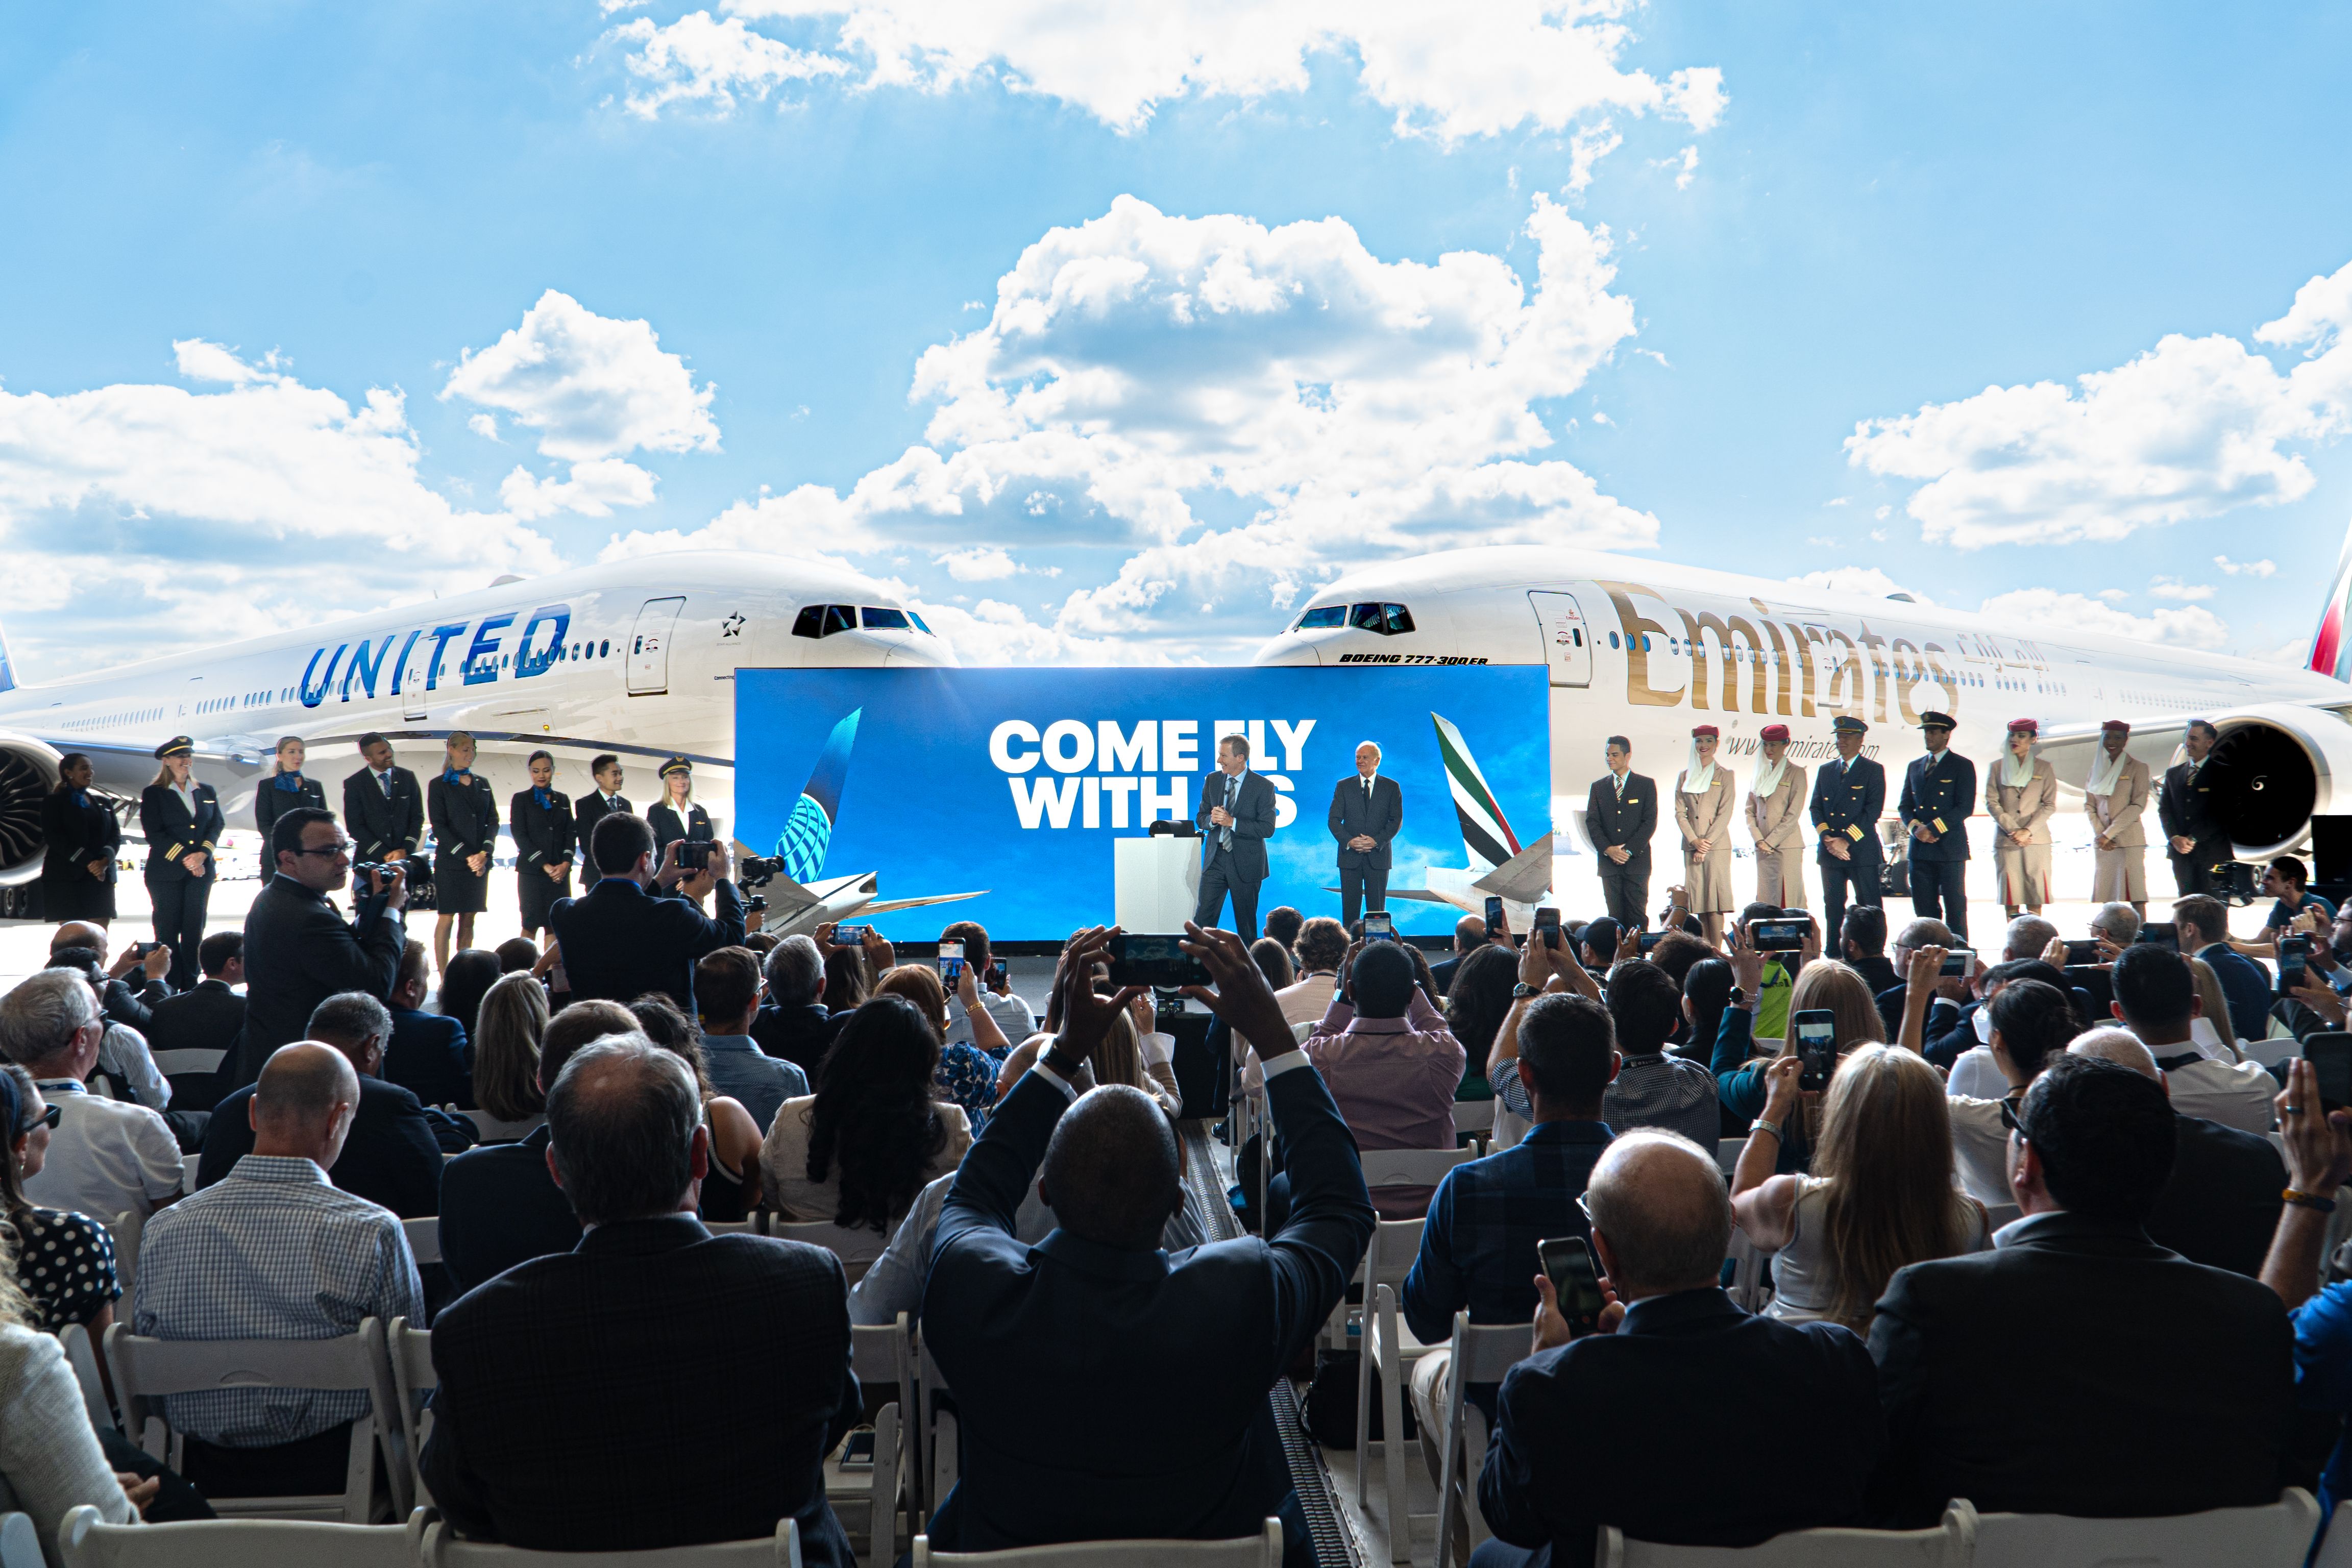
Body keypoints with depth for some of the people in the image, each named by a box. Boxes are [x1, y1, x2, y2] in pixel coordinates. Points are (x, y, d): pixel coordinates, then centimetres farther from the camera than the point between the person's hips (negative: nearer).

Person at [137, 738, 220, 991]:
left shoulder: (206, 792, 13)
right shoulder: (153, 794, 2)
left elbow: (217, 825, 8)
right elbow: (154, 834, -5)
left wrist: (202, 854, -9)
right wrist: (185, 859, -12)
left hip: (201, 871, 3)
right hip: (166, 873, -3)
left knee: (194, 929, 2)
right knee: (168, 931, -1)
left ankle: (190, 987, 6)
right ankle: (170, 989, 2)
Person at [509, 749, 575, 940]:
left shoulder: (563, 800, 14)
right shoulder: (521, 799, 5)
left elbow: (571, 833, 9)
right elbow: (519, 835, -3)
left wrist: (566, 863, -8)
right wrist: (544, 865, -11)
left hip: (560, 871, 3)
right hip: (531, 871, -3)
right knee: (531, 923, -5)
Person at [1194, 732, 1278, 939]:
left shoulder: (1264, 786, -8)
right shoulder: (1212, 780, 7)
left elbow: (1267, 829, -13)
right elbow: (1201, 817, 13)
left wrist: (1232, 822, -21)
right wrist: (1212, 819, -12)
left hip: (1246, 863, -3)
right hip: (1215, 859, 4)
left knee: (1246, 922, 6)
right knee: (1202, 918, -3)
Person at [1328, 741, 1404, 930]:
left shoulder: (1391, 787, 6)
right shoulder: (1343, 786, 8)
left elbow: (1397, 820, 0)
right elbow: (1333, 819, 3)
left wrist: (1376, 841, -13)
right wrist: (1349, 841, -13)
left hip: (1378, 856, -1)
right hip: (1350, 856, 1)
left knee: (1377, 908, 1)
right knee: (1350, 907, 0)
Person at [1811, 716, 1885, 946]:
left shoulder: (1873, 770, 1)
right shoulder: (1826, 770, 15)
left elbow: (1874, 810, -8)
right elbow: (1816, 807, 10)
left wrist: (1846, 840, -14)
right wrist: (1827, 837, -8)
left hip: (1862, 851, -4)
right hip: (1829, 851, 4)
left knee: (1869, 907, -3)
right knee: (1833, 906, 6)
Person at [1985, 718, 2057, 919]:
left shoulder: (2044, 769, 9)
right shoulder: (1997, 768, 10)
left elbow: (2050, 805, 4)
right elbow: (1991, 803, 2)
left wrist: (2028, 831, -10)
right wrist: (2012, 831, -10)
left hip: (2036, 840, 0)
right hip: (2006, 842, 0)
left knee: (2035, 895, -3)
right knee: (2010, 895, -3)